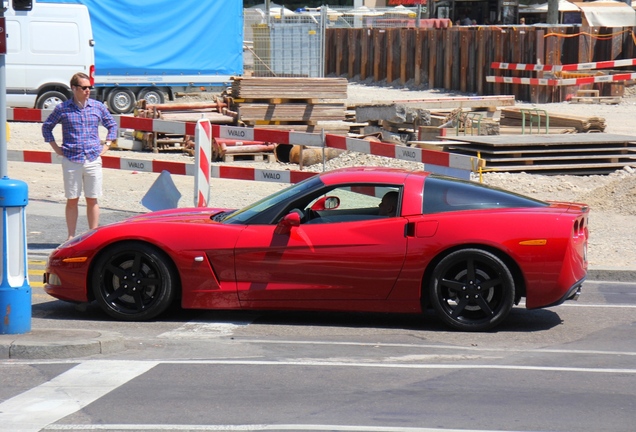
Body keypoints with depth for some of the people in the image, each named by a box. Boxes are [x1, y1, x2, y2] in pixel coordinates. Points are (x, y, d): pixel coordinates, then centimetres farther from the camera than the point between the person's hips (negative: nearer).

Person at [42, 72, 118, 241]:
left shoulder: (98, 106, 6)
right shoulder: (62, 108, 1)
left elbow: (112, 125, 19)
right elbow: (47, 127, 13)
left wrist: (106, 146, 10)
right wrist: (56, 148, 6)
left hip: (93, 159, 1)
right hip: (71, 161, -1)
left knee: (92, 200, 4)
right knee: (72, 200, 2)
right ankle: (71, 236, 9)